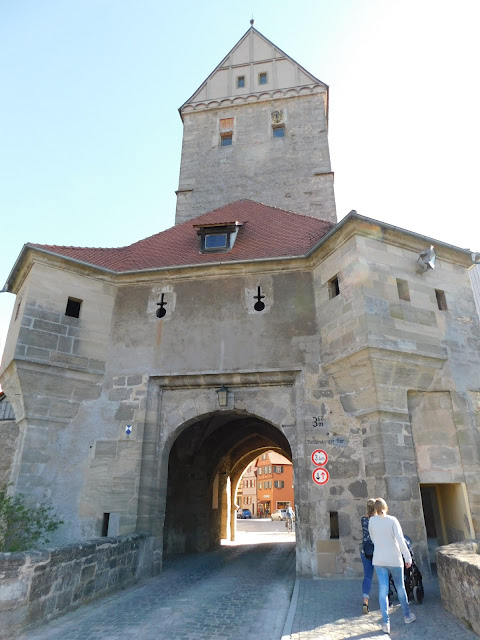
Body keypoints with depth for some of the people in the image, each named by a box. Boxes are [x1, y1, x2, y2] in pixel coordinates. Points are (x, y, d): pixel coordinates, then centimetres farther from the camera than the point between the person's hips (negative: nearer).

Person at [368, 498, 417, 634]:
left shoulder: (372, 521, -2)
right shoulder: (392, 520, -11)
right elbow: (400, 540, -17)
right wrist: (408, 558, -11)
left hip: (379, 560, 1)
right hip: (394, 559, -1)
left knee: (383, 590, 3)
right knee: (400, 588, 18)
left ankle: (385, 622, -2)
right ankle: (407, 615, 34)